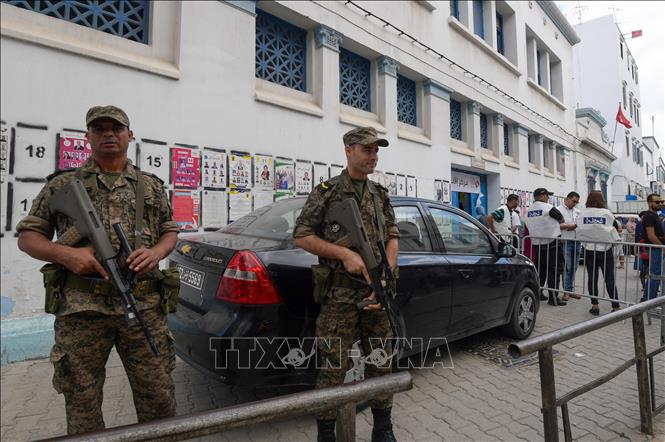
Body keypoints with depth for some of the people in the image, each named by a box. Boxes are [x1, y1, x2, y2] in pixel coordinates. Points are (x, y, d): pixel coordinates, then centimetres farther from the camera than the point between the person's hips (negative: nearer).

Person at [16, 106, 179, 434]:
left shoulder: (151, 186, 13)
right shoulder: (62, 184, 10)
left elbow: (170, 231, 18)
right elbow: (27, 235, 11)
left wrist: (156, 253, -4)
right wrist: (64, 254, -9)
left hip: (144, 307, 1)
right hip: (81, 309, 0)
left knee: (158, 394, 6)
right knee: (82, 401, 11)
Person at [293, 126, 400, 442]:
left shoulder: (380, 195, 13)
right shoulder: (326, 192, -1)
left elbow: (392, 237, 11)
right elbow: (301, 236, -5)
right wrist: (344, 254, -15)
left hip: (377, 292, 5)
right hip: (339, 295, -4)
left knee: (381, 363, 14)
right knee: (334, 368, 3)